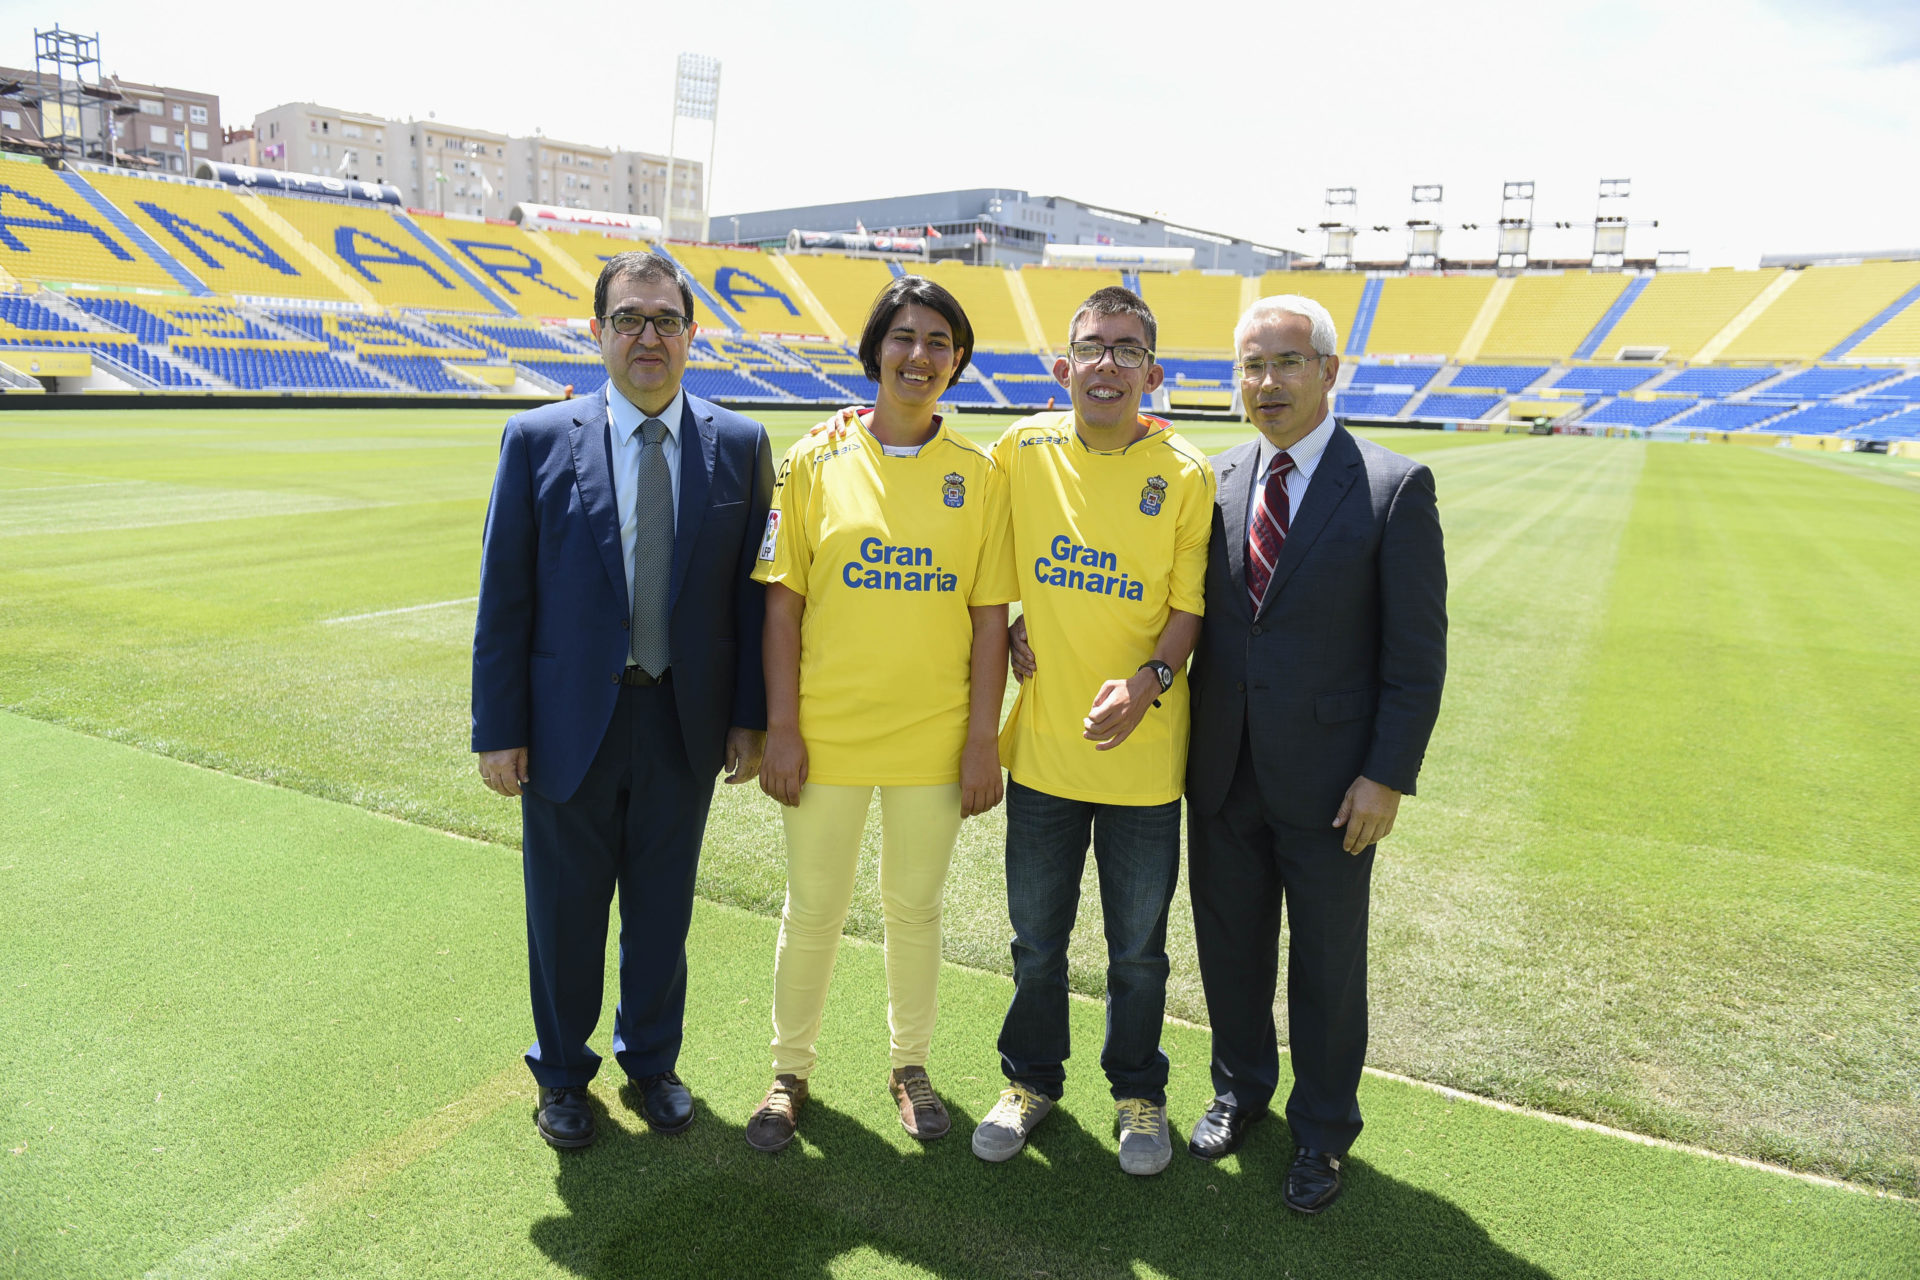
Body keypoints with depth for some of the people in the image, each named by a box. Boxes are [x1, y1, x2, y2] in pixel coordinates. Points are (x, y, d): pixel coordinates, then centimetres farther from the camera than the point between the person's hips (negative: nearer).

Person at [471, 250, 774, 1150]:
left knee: (662, 908, 17)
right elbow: (503, 596, -3)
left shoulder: (739, 446, -1)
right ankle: (561, 1073, 38)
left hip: (685, 727, 1)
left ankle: (651, 1060, 40)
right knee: (563, 911, 14)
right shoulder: (538, 440, -4)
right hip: (570, 724, -1)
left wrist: (749, 715, -1)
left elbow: (753, 592, 1)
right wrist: (498, 730, -5)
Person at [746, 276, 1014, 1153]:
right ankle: (791, 1072, 33)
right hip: (826, 735, 0)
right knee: (812, 910, 12)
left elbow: (989, 617, 0)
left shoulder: (978, 475, 0)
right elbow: (782, 602, -2)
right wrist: (780, 728, -6)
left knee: (914, 908, 16)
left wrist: (983, 742, -3)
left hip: (933, 741, 1)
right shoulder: (816, 461, -2)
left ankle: (909, 1063, 37)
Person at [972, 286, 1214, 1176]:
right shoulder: (1023, 449, -1)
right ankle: (1031, 1079, 39)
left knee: (1138, 949, 14)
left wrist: (1149, 679, -21)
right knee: (1037, 939, 16)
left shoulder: (1185, 475, -6)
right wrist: (1008, 627, -1)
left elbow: (1192, 605, -5)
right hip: (1042, 746, 2)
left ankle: (1138, 1092, 37)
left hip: (1141, 757, -1)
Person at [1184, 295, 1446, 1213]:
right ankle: (1240, 1087, 43)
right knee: (1228, 945, 18)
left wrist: (1388, 775, -12)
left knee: (1328, 961, 12)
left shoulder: (1395, 488, -9)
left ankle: (1322, 1131, 34)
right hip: (1223, 772, 4)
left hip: (1329, 779, -3)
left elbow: (1417, 652, -9)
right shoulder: (1216, 483, 4)